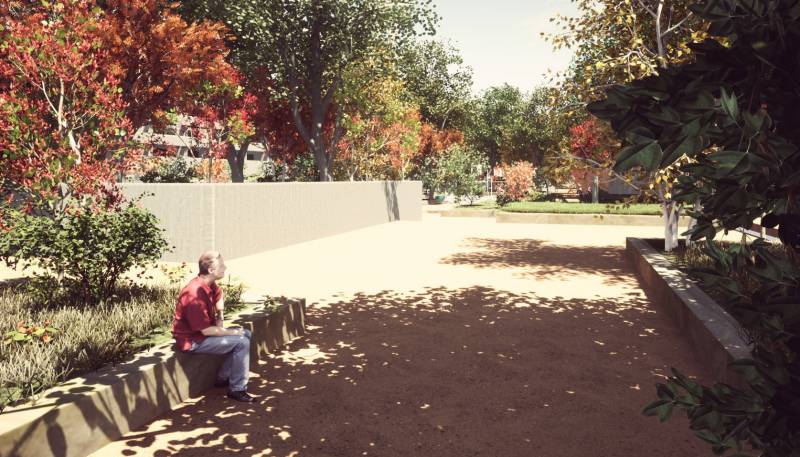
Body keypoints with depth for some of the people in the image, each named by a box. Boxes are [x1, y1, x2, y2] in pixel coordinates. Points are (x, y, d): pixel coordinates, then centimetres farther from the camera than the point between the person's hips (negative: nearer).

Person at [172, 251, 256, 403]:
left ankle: (223, 378, 15)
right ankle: (237, 389, -5)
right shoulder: (196, 294, -31)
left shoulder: (209, 284, -2)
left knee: (246, 334, 9)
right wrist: (233, 332, -16)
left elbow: (219, 296, 24)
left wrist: (220, 317, 10)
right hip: (193, 340, -9)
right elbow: (207, 330, -28)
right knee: (242, 343, -17)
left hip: (204, 331, 9)